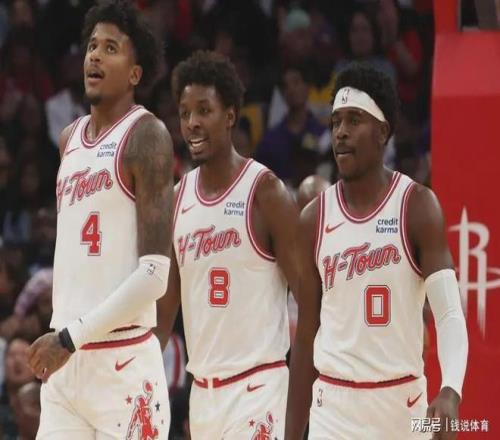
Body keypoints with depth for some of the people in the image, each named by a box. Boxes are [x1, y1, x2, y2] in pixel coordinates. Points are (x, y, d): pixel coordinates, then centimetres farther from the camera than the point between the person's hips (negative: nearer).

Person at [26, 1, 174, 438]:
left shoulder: (145, 135, -8)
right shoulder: (70, 139, 16)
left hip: (123, 362, -7)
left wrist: (72, 337, -17)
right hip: (65, 364, 7)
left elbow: (155, 274, -16)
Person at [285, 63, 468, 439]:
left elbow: (450, 314, -13)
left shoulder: (417, 207, -5)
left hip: (404, 404, -2)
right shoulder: (315, 219, 5)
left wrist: (451, 391, -32)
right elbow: (306, 336, 10)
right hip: (333, 406, 2)